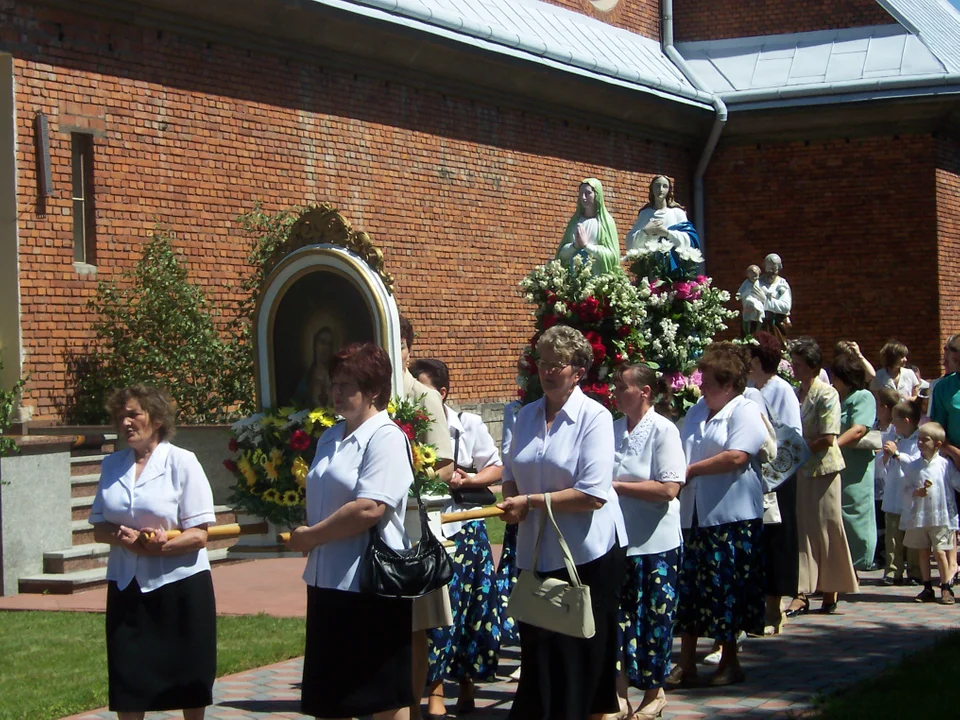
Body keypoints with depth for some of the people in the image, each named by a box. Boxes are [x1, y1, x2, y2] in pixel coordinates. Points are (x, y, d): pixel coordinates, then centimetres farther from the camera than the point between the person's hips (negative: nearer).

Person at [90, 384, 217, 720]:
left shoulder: (181, 462, -6)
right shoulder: (112, 465, 8)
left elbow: (198, 536, -10)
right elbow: (98, 527, 9)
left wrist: (159, 546, -24)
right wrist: (120, 537, -13)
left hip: (180, 585, -4)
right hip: (127, 587, 4)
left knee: (190, 684, 7)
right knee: (126, 684, 3)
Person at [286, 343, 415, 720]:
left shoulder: (385, 437, -12)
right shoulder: (330, 439, 14)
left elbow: (370, 509, -23)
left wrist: (311, 536, -14)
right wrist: (303, 535, 4)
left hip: (371, 586, -8)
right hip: (327, 581, 9)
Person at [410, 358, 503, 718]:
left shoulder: (469, 425, 2)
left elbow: (496, 469, 6)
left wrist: (466, 480, -10)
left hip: (461, 530, 0)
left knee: (466, 608, 3)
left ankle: (466, 687, 18)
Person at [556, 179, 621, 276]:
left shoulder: (606, 221, 2)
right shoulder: (575, 220, 13)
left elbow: (611, 255, -5)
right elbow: (561, 253, 10)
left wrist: (586, 245, -9)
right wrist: (575, 245, -8)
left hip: (598, 276, -3)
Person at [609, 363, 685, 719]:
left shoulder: (663, 430, -11)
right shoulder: (613, 429, 7)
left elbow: (668, 489, -19)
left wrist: (616, 485, -19)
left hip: (655, 543, -5)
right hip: (618, 539, 5)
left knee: (655, 617, 5)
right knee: (620, 615, 6)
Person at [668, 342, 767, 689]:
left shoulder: (745, 411, -6)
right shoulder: (697, 412, 17)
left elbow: (737, 456, -18)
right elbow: (681, 454, 24)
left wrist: (691, 469, -11)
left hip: (731, 515, -7)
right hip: (693, 514, 7)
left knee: (726, 587, -1)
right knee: (689, 586, 5)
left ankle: (730, 661, 13)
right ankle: (686, 665, 10)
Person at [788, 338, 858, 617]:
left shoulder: (826, 395, -10)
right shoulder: (795, 393, 11)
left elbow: (827, 438, -15)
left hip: (822, 468, -7)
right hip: (800, 471, 7)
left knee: (825, 529, 0)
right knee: (801, 530, 4)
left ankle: (830, 592, 8)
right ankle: (803, 593, 5)